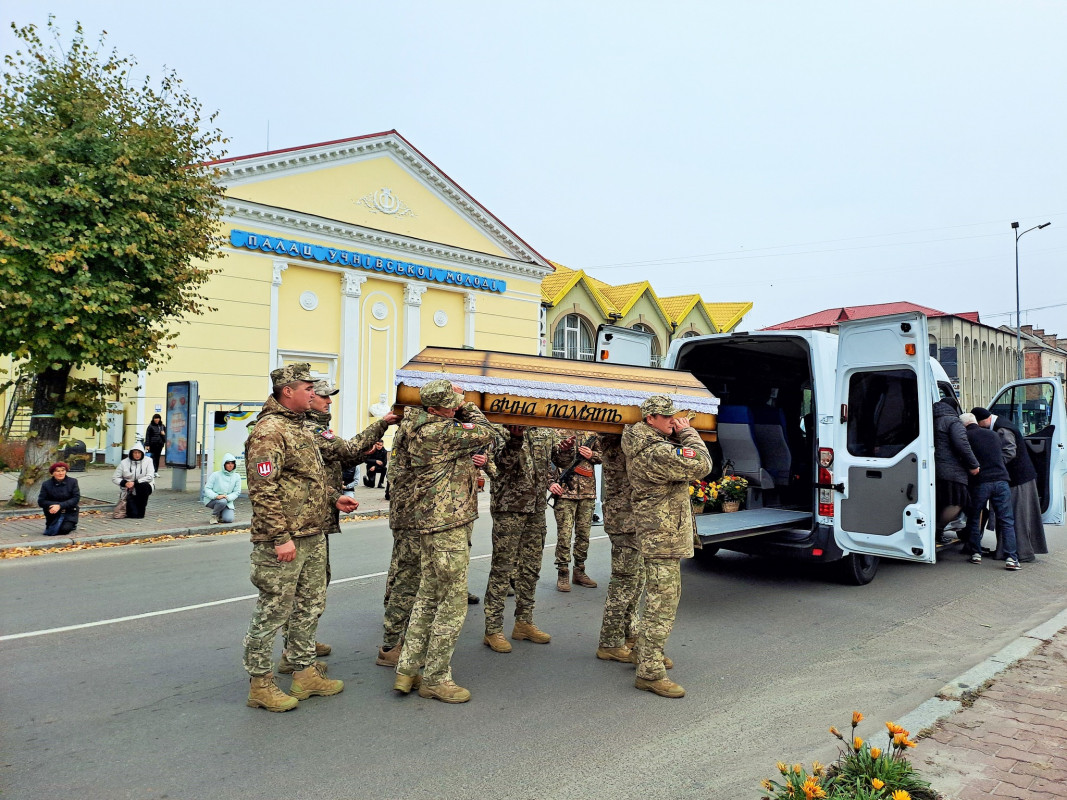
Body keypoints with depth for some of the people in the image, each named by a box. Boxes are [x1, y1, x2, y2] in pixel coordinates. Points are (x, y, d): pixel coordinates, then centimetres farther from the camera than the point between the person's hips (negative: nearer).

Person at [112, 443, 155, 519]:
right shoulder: (124, 463, 2)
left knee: (143, 485, -39)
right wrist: (124, 483, -17)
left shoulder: (148, 461, -3)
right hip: (129, 491, 0)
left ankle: (140, 512, -19)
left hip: (144, 489, 0)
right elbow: (114, 478, 3)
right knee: (133, 514, -21)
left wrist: (135, 483, -22)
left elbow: (150, 477, -12)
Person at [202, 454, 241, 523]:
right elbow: (207, 488, -9)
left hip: (227, 500, 3)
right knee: (222, 501, -37)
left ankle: (220, 515, 17)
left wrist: (228, 497, -21)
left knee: (229, 519, -20)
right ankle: (214, 515, -5)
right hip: (212, 500, -3)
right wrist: (216, 496, -28)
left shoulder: (237, 477, 0)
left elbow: (237, 492, -1)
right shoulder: (215, 475, -9)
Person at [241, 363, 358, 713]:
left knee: (310, 605, 17)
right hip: (283, 541, -10)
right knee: (273, 611, 2)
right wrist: (281, 537, -23)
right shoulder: (269, 431, -16)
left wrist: (334, 497, 14)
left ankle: (305, 673, 30)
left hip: (314, 537, 10)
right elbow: (263, 490, -22)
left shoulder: (301, 427, 15)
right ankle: (260, 684, 15)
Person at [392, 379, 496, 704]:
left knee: (429, 596, 15)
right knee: (453, 601, -1)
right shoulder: (440, 430, -18)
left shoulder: (421, 427, 12)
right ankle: (435, 679, 9)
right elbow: (487, 434, -8)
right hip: (448, 523, -10)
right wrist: (468, 406, 4)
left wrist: (470, 460, 6)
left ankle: (407, 670, 22)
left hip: (431, 523, 10)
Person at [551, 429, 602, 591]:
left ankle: (579, 572, 24)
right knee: (564, 534, -2)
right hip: (565, 490, -4)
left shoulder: (591, 431, 10)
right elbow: (552, 458, -9)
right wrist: (564, 448, -28)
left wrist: (592, 455, -5)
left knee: (583, 534, 12)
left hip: (588, 491, 4)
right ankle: (563, 574, 8)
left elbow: (602, 453, 17)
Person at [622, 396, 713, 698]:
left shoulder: (646, 443, 10)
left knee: (667, 594, 23)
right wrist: (687, 432, -10)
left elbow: (676, 458, 20)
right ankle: (650, 673, -1)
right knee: (661, 604, -7)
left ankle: (645, 653, 35)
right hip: (663, 534, -11)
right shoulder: (656, 452, -23)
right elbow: (701, 466, -22)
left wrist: (679, 435, 5)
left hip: (662, 532, 11)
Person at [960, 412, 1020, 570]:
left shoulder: (966, 437, 1)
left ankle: (975, 553, 14)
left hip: (980, 483, -3)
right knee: (1007, 521, 3)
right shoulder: (993, 435, 17)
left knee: (974, 519, 13)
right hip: (1001, 481, 3)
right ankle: (1011, 557, -5)